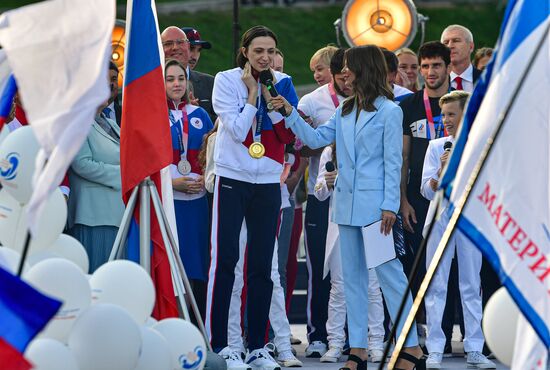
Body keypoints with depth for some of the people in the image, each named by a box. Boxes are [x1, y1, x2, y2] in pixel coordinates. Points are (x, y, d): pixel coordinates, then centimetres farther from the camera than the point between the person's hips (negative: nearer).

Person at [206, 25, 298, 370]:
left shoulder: (282, 83, 5)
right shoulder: (227, 81, -5)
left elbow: (290, 135, -1)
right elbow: (238, 130, -12)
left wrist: (270, 99, -11)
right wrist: (252, 93, -12)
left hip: (269, 182, 3)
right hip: (233, 178, -3)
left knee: (262, 265, 6)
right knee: (225, 261, -7)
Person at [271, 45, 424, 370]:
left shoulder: (388, 111, -7)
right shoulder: (345, 111, 14)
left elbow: (393, 161, -9)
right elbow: (316, 138, 16)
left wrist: (389, 206, -14)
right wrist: (290, 114, 5)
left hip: (374, 204, -8)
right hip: (347, 204, 8)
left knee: (389, 273, -9)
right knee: (353, 277, 8)